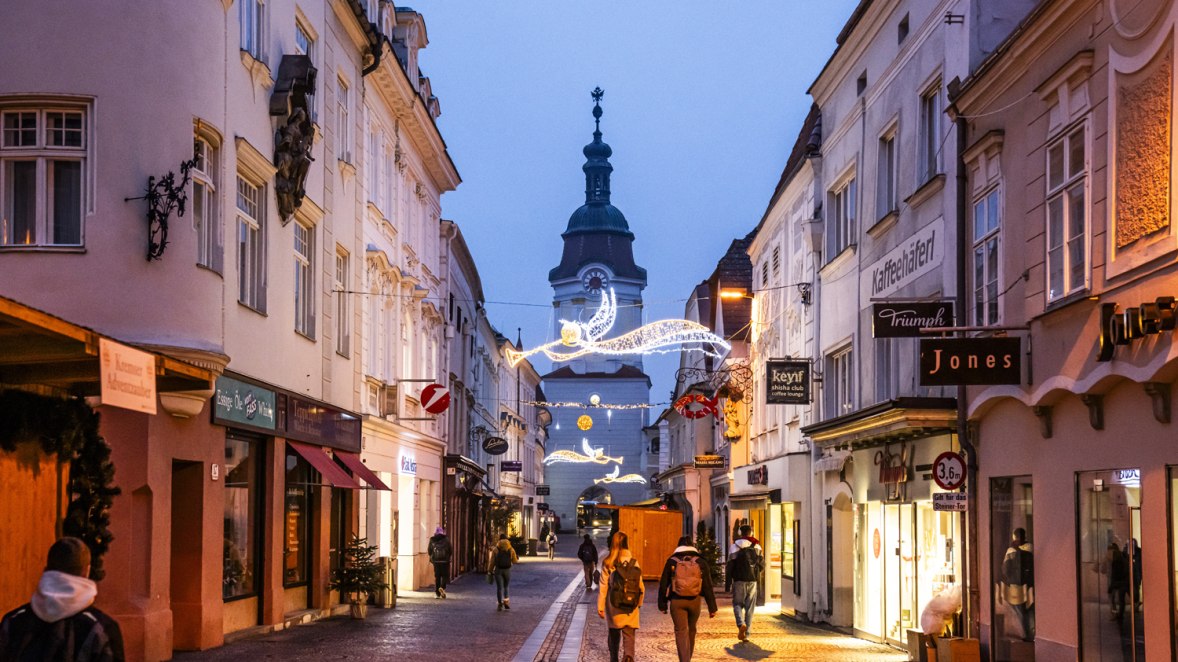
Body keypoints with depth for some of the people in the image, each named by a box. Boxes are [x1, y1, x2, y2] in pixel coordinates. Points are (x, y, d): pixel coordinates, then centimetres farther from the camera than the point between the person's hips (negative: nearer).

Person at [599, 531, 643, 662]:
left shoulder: (608, 563, -6)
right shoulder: (633, 562, -3)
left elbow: (603, 587, -6)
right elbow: (641, 587, 0)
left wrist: (600, 607, 0)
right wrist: (639, 603, 14)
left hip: (614, 607, 0)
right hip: (630, 607, 0)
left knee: (614, 635, 18)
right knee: (629, 635, -1)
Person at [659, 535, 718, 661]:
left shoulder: (671, 562, 0)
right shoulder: (701, 562, 2)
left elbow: (663, 585, 2)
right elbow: (708, 586, 0)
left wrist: (662, 604, 11)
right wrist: (712, 608, 2)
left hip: (676, 601, -2)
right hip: (694, 601, 2)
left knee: (681, 631, -1)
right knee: (691, 630, 19)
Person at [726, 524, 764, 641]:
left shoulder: (735, 546, -3)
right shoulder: (757, 547, 6)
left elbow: (729, 567, -5)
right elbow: (762, 566, 9)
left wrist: (727, 584, -1)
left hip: (739, 580, -2)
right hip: (752, 581, 2)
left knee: (737, 604, 9)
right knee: (750, 607, 7)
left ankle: (741, 624, -18)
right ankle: (746, 634, 5)